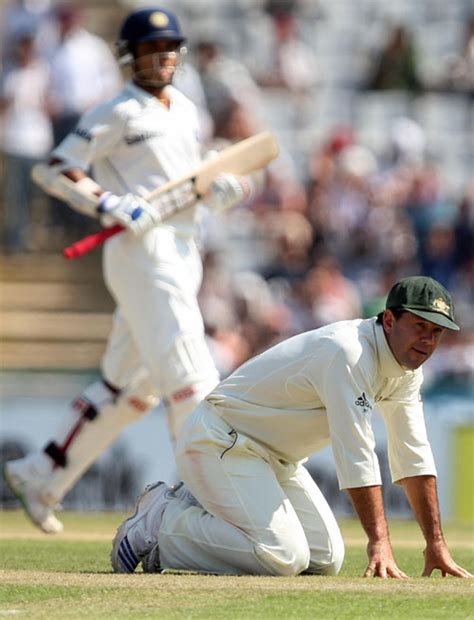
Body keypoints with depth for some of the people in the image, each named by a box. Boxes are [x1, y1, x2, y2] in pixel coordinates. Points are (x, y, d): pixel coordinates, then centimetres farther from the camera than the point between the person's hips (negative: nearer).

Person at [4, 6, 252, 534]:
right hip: (141, 253, -8)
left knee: (130, 386, 12)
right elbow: (56, 170, -8)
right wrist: (113, 207, -20)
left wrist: (220, 189, 4)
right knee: (190, 378, -15)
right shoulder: (117, 114, -5)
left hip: (183, 252, 8)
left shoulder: (186, 111, 18)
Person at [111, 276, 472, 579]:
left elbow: (413, 457, 6)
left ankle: (200, 508, 15)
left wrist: (436, 544, 1)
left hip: (275, 457, 10)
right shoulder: (348, 353, -28)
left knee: (327, 560, 4)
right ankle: (160, 522, -6)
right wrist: (379, 541, -38)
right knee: (283, 557, -24)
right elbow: (357, 456, -34)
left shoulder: (406, 368, 2)